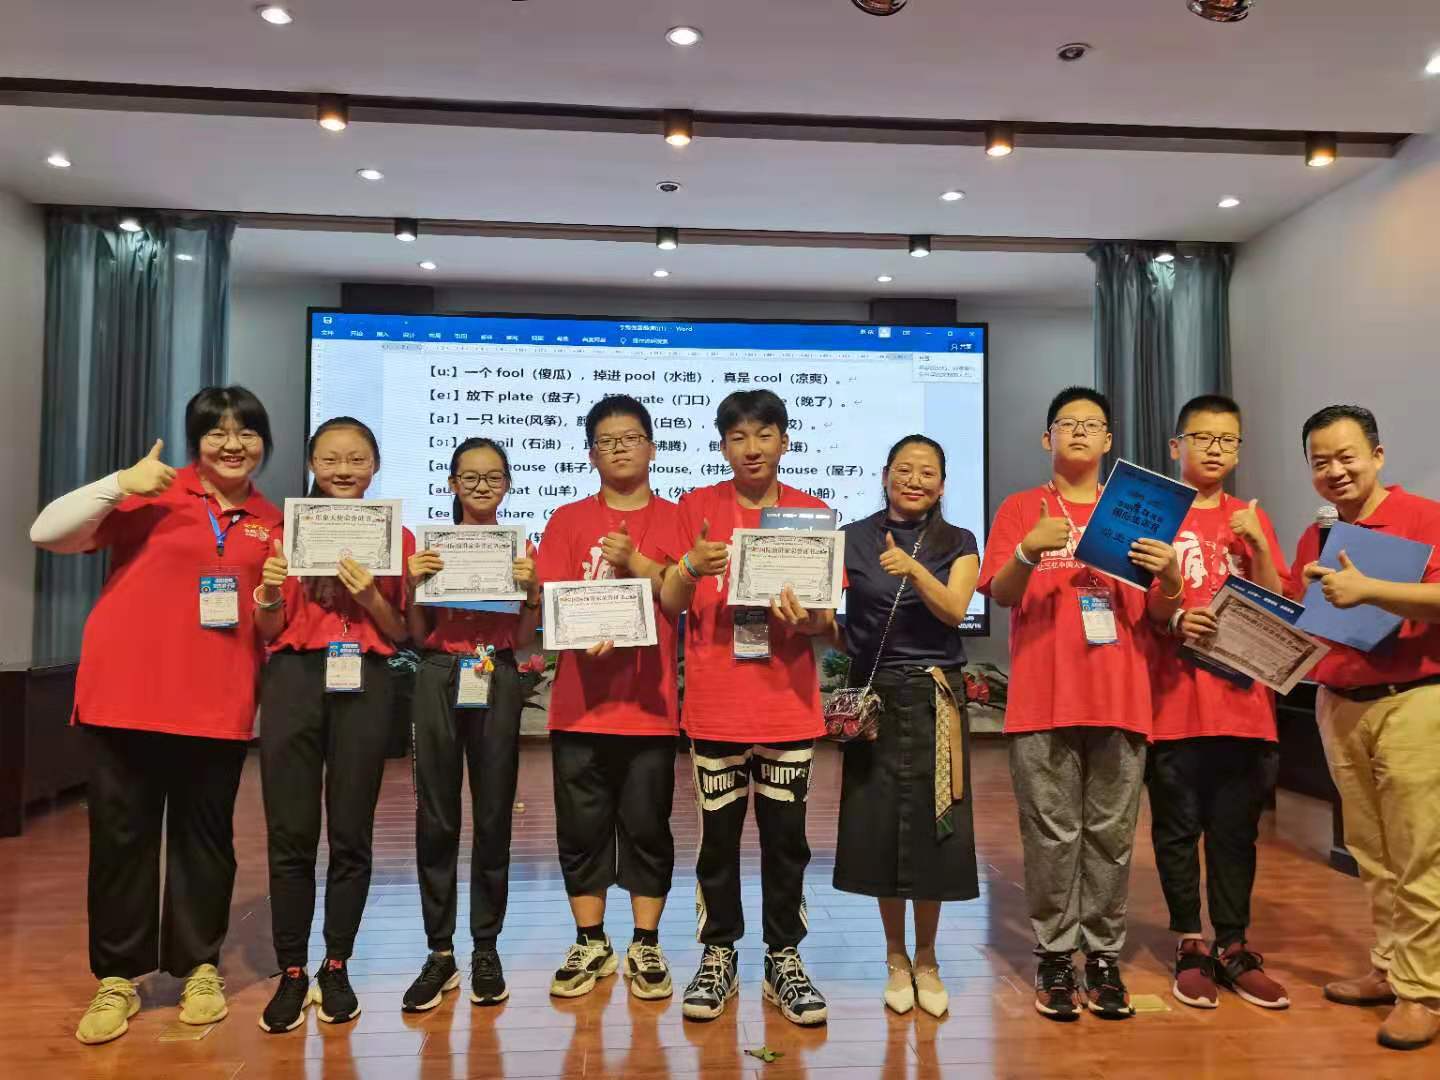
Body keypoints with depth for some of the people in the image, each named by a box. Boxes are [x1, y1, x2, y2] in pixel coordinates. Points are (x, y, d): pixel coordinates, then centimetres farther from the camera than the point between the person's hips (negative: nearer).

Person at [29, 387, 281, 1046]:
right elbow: (46, 533, -7)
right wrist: (119, 483, -18)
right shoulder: (152, 493, 1)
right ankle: (117, 979, 22)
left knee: (205, 837, 10)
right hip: (126, 694, -2)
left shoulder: (271, 523, 10)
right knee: (120, 836, 7)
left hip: (217, 703, 2)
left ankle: (199, 967, 26)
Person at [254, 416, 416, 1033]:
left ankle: (336, 969, 18)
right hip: (294, 679, 1)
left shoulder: (396, 537, 6)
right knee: (291, 833, 1)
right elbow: (269, 632, 8)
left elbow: (402, 634, 5)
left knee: (351, 834, 4)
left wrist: (371, 596, -12)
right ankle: (291, 973, 14)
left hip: (364, 683, 0)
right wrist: (269, 595, -12)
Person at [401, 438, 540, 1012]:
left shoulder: (520, 549, 6)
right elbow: (419, 636, 5)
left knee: (494, 817, 4)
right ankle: (439, 950, 15)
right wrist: (414, 583, -10)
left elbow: (524, 639, 4)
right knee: (435, 818, 3)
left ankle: (485, 948, 17)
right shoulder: (432, 545, 7)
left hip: (497, 681, 0)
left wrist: (531, 589, -11)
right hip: (439, 679, 1)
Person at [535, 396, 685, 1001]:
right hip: (580, 700, 1)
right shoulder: (568, 520, 8)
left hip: (650, 701, -1)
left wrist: (635, 563, -16)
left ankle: (645, 947, 21)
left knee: (647, 827, 7)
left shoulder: (676, 520, 6)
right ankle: (591, 946, 23)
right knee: (581, 827, 8)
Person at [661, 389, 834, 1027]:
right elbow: (669, 605, -1)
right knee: (718, 834, 8)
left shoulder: (813, 514, 4)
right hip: (716, 704, 0)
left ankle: (784, 960, 23)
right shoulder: (697, 507, 2)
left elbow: (830, 624, 4)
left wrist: (810, 621, -19)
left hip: (789, 704, 1)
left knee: (786, 836, 7)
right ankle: (718, 957, 24)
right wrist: (689, 569, -21)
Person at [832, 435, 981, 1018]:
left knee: (931, 828, 1)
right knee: (879, 826, 3)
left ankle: (926, 959, 21)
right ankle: (896, 957, 22)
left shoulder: (958, 544, 6)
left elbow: (954, 610, -10)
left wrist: (914, 570, -25)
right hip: (872, 695, 0)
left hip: (934, 698, 0)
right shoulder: (853, 539, 6)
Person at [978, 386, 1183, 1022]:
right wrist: (1028, 551, -22)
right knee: (1052, 833, 1)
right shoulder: (1021, 509, 8)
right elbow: (1000, 595, -3)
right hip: (1043, 697, -2)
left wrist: (1169, 576, -12)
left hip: (1120, 697, 2)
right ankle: (1054, 957, 12)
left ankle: (1103, 956, 17)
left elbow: (1160, 614, 10)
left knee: (1111, 833, 5)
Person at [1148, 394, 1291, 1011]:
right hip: (1174, 701, -2)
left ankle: (1233, 945, 22)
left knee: (1236, 830, 9)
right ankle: (1190, 946, 17)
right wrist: (1172, 620, -17)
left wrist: (1258, 545, -7)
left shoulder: (1251, 518, 12)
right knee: (1177, 829, 5)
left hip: (1244, 701, 3)